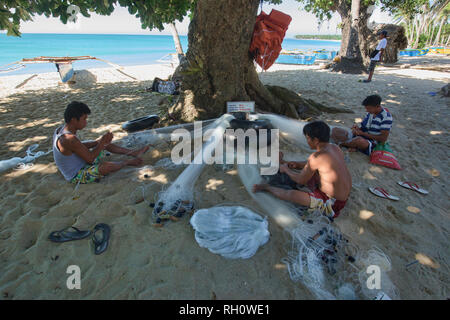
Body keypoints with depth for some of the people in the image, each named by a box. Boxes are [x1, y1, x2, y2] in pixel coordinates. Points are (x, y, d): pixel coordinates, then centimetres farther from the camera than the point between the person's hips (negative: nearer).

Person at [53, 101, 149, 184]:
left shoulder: (60, 129, -2)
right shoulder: (70, 139, -34)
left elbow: (80, 146, 11)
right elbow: (90, 158, -28)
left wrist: (98, 141, -3)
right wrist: (102, 142, -18)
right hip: (77, 176, -10)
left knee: (105, 144, 11)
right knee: (106, 166, -32)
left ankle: (132, 152, 15)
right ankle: (127, 162, -1)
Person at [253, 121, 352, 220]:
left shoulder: (316, 157, -28)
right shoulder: (335, 148, -3)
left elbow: (301, 180, -15)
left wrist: (286, 169, 3)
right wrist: (299, 164, 10)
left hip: (332, 203, -8)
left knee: (290, 194, -9)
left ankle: (267, 187, 17)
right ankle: (282, 163, 44)